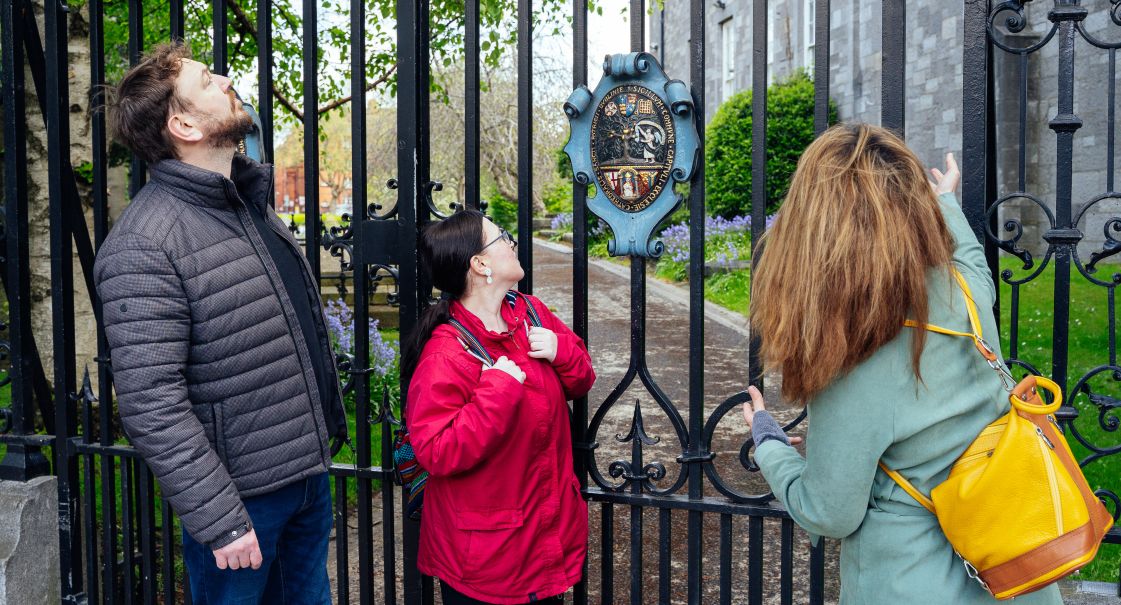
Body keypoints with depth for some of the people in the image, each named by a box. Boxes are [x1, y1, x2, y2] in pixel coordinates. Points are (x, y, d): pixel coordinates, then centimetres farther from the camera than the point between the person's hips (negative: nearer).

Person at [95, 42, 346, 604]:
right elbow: (150, 405, -23)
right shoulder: (144, 245, -20)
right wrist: (219, 520, -22)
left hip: (309, 470, 8)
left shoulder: (253, 200, 8)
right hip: (241, 495, -8)